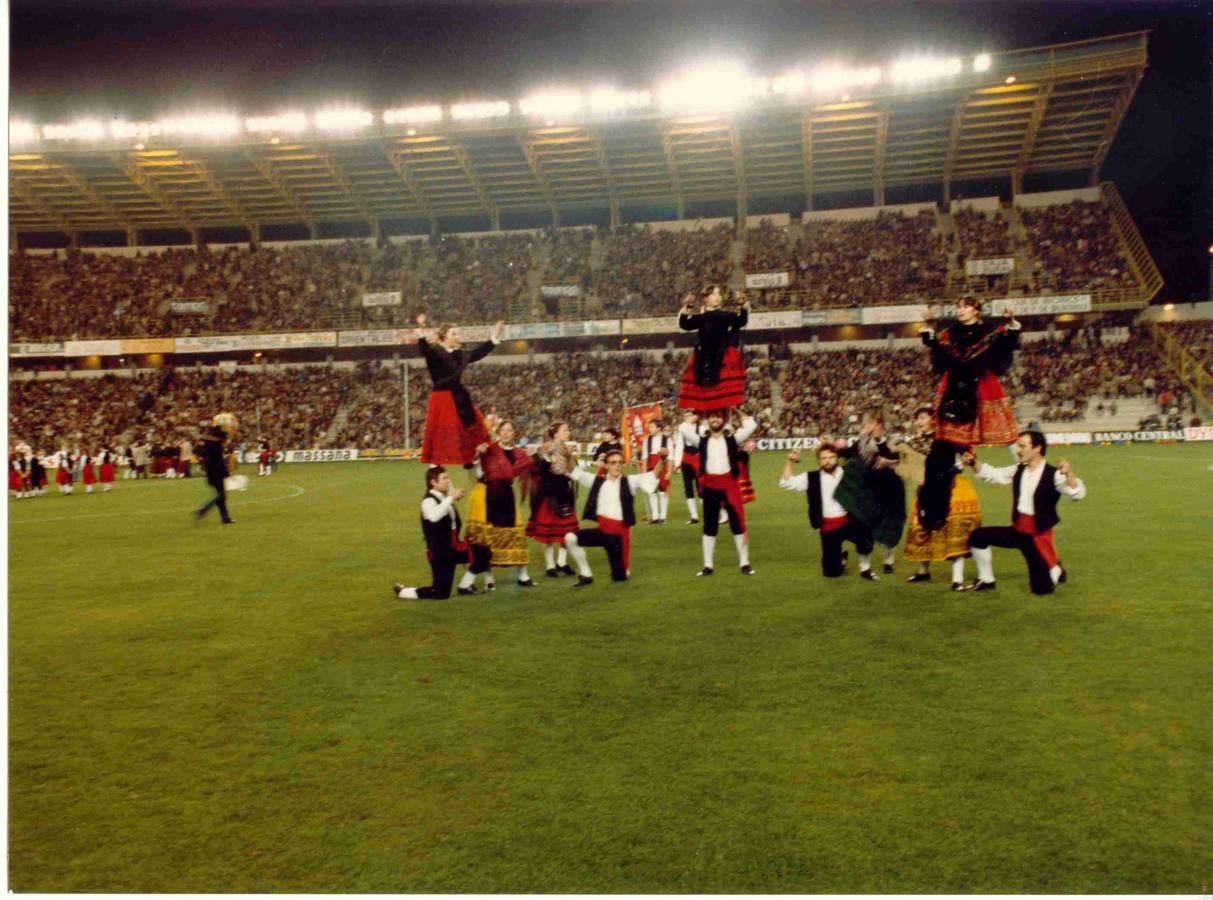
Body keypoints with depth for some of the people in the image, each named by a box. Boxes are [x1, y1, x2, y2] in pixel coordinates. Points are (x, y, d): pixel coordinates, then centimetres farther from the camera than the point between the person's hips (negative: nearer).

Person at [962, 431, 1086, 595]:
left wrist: (1069, 473, -46)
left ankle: (1057, 570, 37)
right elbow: (992, 474, 13)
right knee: (977, 536, -9)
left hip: (1038, 535, -5)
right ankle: (986, 580, 9)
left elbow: (1078, 494, -27)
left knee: (1041, 588, -1)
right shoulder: (1018, 471, 2)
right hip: (1017, 530, 5)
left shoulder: (1053, 475, -16)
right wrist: (974, 463, -4)